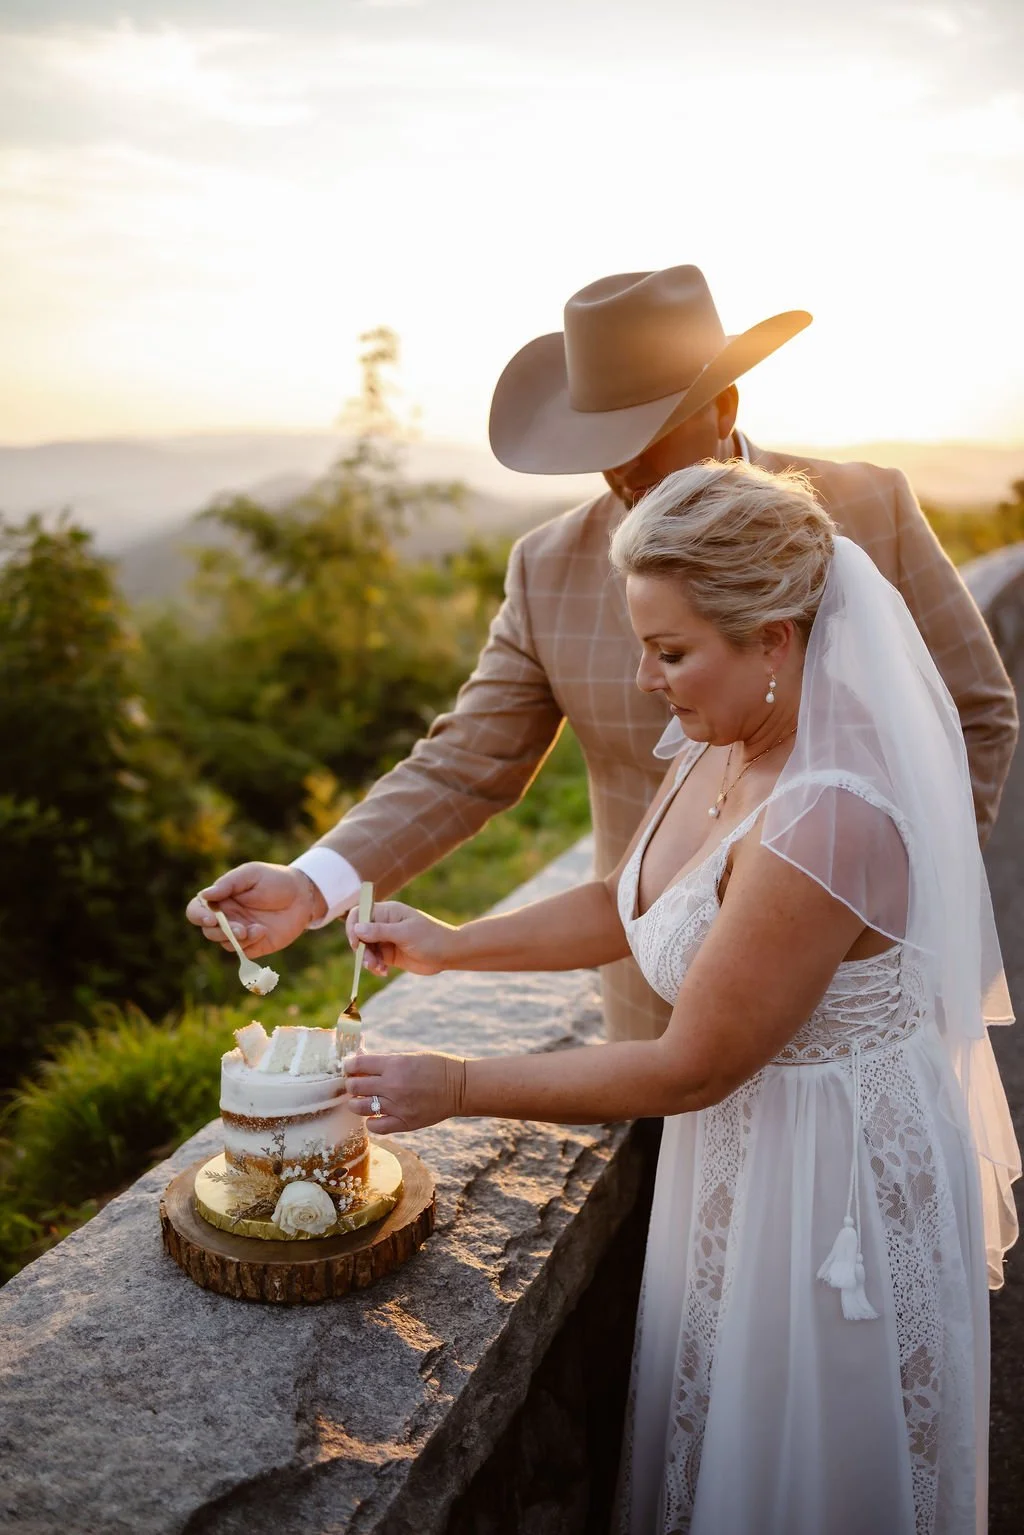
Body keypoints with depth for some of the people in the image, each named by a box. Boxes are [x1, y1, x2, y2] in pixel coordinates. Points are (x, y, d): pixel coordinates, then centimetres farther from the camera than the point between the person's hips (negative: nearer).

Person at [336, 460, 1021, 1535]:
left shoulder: (825, 821, -34)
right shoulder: (722, 745, -5)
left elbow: (690, 1067, -26)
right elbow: (625, 906, 8)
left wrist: (457, 1087, -18)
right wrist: (448, 945, 0)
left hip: (835, 1176, -8)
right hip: (750, 1137, 8)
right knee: (714, 1441, 28)